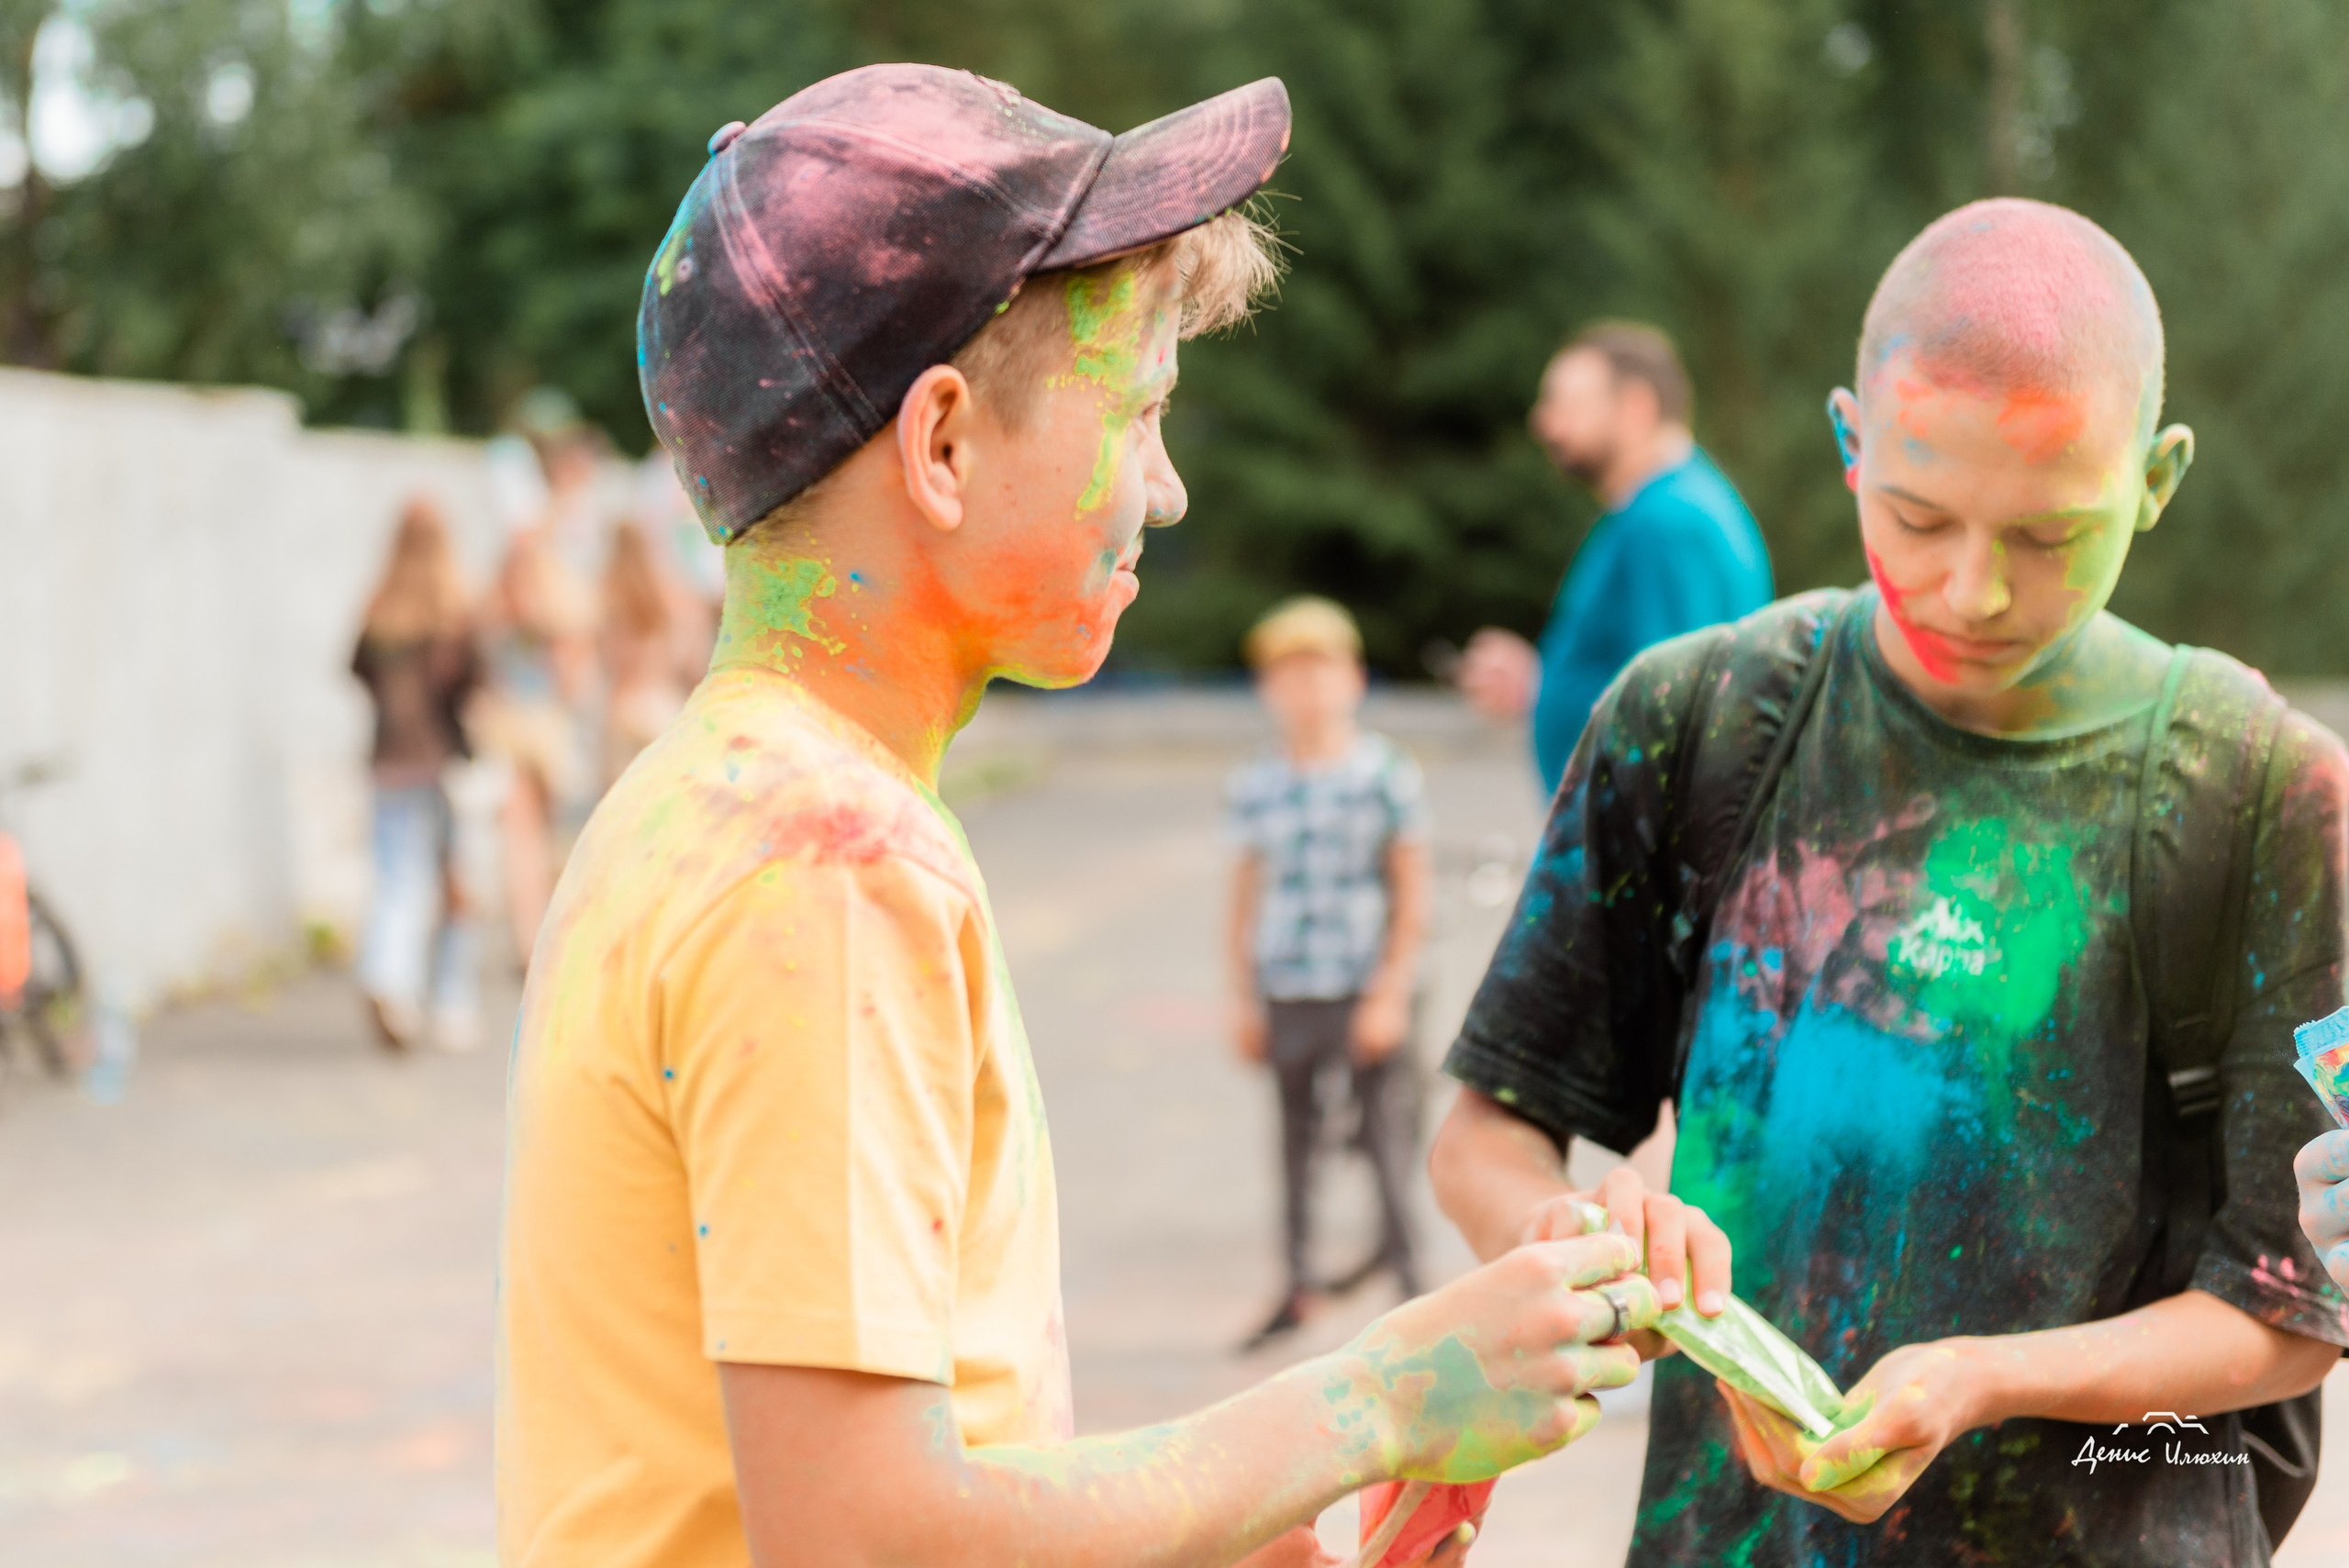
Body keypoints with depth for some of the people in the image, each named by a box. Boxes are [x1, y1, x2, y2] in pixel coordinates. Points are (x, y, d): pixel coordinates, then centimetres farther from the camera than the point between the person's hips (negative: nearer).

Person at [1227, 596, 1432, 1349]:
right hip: (1286, 993, 3)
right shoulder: (1255, 785, 8)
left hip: (1367, 994, -3)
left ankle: (1403, 1271, 4)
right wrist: (1246, 1003, 12)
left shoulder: (1386, 773, -3)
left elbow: (1413, 896, -2)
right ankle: (1296, 1282, 16)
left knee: (1387, 1130, -5)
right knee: (1294, 1133, 7)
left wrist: (1389, 995, -8)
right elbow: (1247, 894, 14)